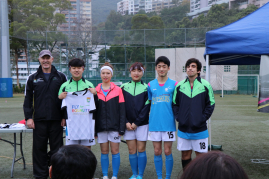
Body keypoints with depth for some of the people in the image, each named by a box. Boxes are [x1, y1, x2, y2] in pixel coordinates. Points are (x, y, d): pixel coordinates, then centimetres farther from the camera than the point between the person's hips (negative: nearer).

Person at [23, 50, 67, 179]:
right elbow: (28, 99, 9)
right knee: (39, 149, 6)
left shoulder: (61, 77, 7)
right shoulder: (33, 78, 8)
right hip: (39, 120, 1)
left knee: (57, 149, 6)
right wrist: (28, 117, 0)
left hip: (56, 120, 0)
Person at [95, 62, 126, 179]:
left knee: (115, 151, 3)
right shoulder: (95, 90, 6)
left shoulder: (118, 90, 1)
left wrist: (122, 128, -6)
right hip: (101, 126, 2)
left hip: (114, 126, -1)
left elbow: (122, 110, 0)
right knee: (104, 152, 7)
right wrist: (93, 129, 3)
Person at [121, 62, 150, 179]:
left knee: (141, 150, 1)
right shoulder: (124, 87, 7)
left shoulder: (146, 88, 2)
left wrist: (136, 122, -10)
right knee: (132, 150, 6)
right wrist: (126, 122, -7)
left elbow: (146, 107, -4)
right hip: (128, 124, 2)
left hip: (142, 123, -2)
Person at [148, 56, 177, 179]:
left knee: (167, 152, 4)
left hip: (169, 123, -2)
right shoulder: (150, 85, 6)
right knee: (157, 152, 8)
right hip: (154, 124, 2)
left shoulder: (174, 84, 0)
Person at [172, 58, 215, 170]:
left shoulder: (205, 85, -4)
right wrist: (178, 117, -2)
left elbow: (210, 104, -1)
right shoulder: (179, 85, 3)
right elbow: (175, 104, 9)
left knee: (200, 155, 6)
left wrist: (203, 118, -9)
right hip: (183, 128, 2)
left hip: (200, 128, -2)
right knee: (185, 154, 11)